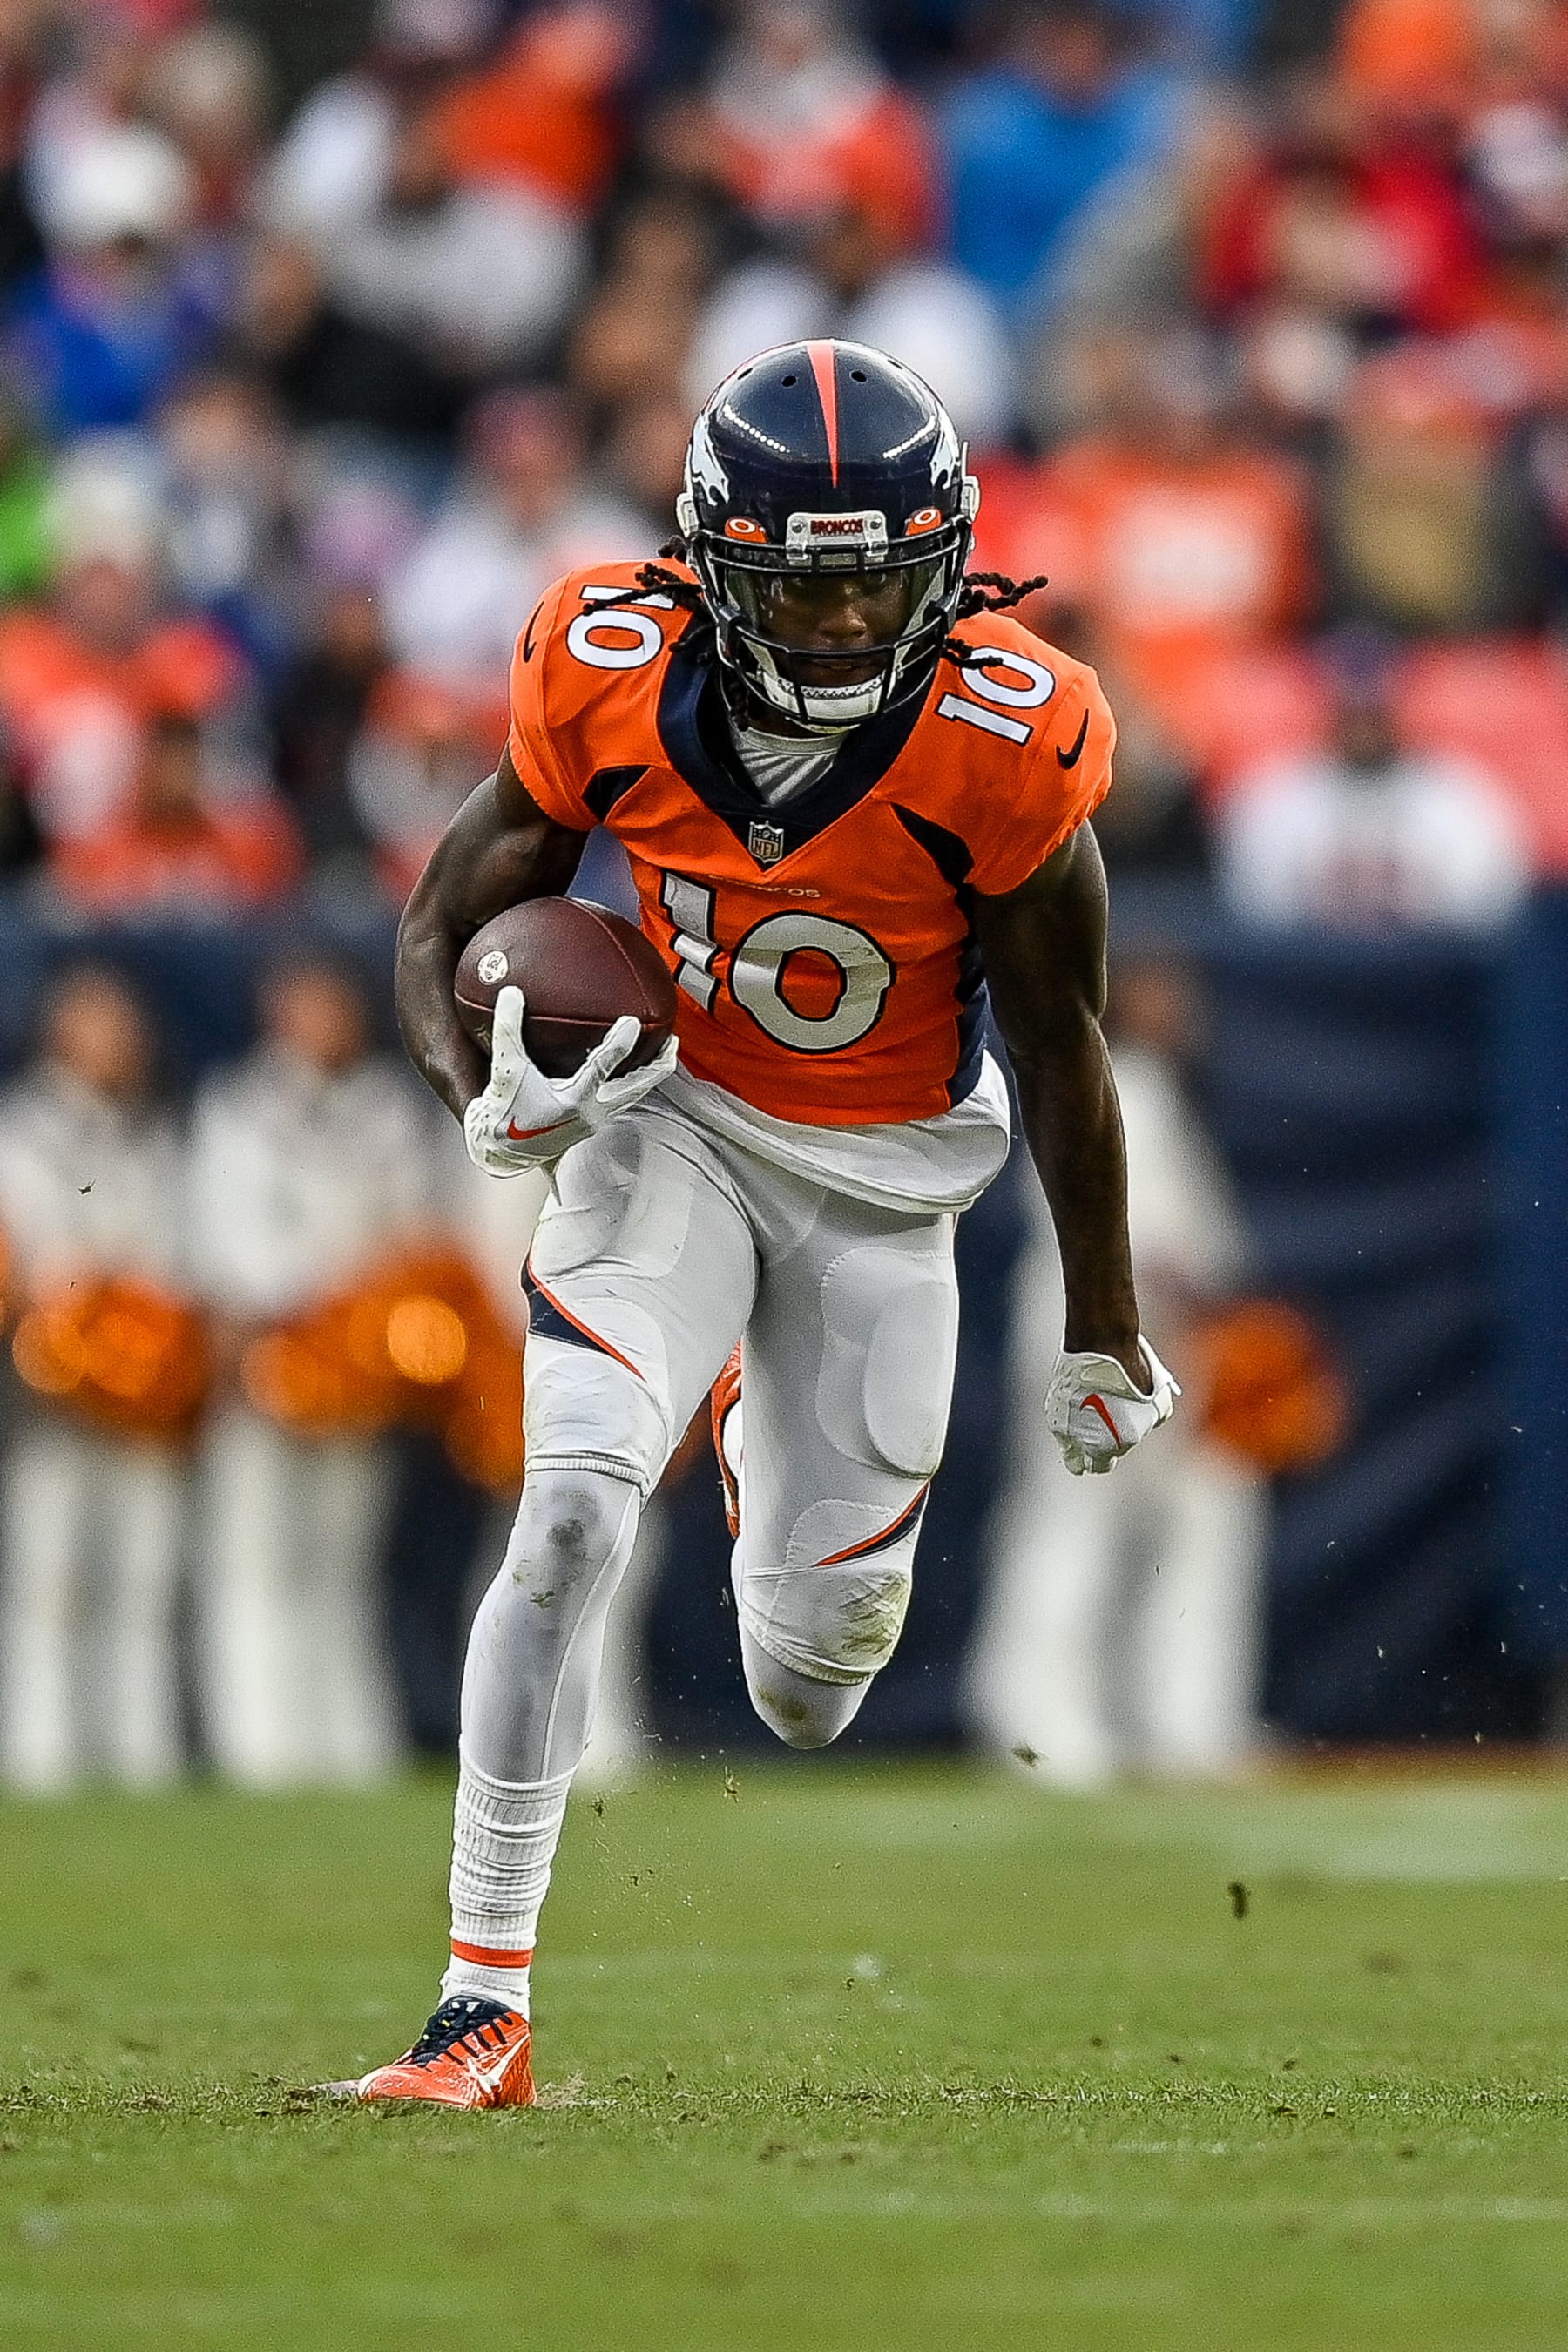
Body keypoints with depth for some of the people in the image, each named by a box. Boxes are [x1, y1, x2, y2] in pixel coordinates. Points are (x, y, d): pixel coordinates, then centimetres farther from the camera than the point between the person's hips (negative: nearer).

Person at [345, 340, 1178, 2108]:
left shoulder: (1001, 746, -22)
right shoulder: (617, 686, -19)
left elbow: (1060, 1050, -8)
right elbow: (438, 935, -5)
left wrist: (1103, 1333, 1)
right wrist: (491, 1098, -27)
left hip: (885, 1179, 0)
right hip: (671, 1123, 0)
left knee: (815, 1662, 6)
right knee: (572, 1515, -24)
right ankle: (485, 2006, -18)